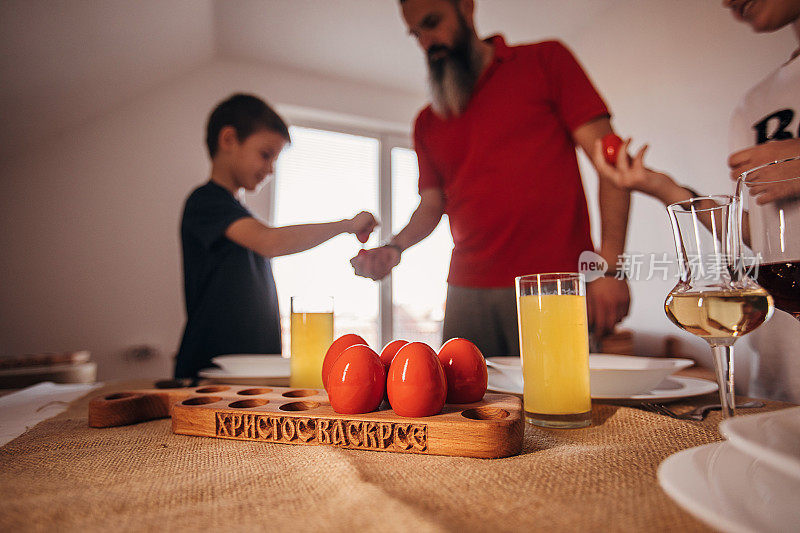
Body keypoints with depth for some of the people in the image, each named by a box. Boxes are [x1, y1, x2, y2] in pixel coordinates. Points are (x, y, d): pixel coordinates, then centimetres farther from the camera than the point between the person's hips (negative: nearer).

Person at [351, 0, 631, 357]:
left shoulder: (544, 60, 6)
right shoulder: (427, 123, 18)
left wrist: (609, 264, -12)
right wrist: (395, 248, -3)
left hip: (553, 288, -3)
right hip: (467, 294, 4)